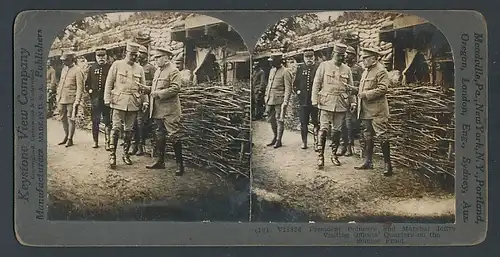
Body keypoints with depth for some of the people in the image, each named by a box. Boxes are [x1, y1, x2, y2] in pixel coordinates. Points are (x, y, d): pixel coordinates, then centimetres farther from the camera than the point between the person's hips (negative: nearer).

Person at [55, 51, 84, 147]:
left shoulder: (77, 70, -8)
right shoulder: (64, 69, 15)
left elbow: (80, 87, -12)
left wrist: (77, 102, -16)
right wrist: (58, 98, 17)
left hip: (71, 100, -7)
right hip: (62, 100, 7)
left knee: (71, 119, -2)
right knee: (63, 119, 14)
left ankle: (70, 139, 5)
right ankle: (66, 137, 26)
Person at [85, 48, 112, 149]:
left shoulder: (110, 67, 1)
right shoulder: (92, 68, 9)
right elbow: (87, 82, 16)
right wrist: (89, 90, 2)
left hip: (106, 98, -3)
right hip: (95, 98, 3)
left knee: (107, 121, -2)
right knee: (95, 121, 9)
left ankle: (107, 142, 0)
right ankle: (95, 141, 18)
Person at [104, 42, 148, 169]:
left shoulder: (139, 69, 11)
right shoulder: (117, 65, 2)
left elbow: (143, 86, 13)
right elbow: (109, 83, 1)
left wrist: (145, 101, 3)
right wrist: (107, 99, -6)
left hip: (134, 103, 3)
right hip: (119, 101, -3)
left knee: (129, 130, 8)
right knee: (116, 128, -8)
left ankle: (126, 154, 17)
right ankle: (112, 155, -4)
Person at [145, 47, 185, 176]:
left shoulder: (173, 71, -10)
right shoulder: (158, 71, 17)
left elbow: (175, 88, -20)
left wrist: (158, 94, -19)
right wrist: (152, 92, 8)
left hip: (170, 110, -9)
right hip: (158, 110, 9)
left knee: (174, 136, -7)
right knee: (160, 135, 14)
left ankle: (180, 164, -3)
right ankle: (160, 161, 22)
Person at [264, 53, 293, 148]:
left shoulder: (285, 72, -9)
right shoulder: (272, 71, 15)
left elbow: (288, 88, -12)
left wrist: (285, 101, -17)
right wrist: (266, 96, 19)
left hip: (279, 100, -8)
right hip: (270, 100, 8)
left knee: (279, 120, -3)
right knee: (271, 119, 13)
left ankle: (279, 141, 4)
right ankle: (275, 138, 27)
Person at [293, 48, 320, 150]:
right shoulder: (300, 68, 10)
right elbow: (295, 83, 18)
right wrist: (297, 91, 4)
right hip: (303, 101, 3)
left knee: (316, 123, -1)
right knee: (303, 123, 8)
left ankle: (316, 142, 4)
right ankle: (304, 142, 19)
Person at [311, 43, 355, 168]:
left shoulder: (347, 69, 11)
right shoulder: (324, 65, 2)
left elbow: (350, 87, 15)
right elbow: (316, 83, 1)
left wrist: (352, 102, 5)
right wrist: (315, 100, -6)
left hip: (341, 104, 3)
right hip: (327, 102, -3)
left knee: (337, 130, 6)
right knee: (324, 128, -9)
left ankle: (334, 154, 17)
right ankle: (320, 155, -6)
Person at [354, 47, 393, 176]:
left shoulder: (381, 71, -10)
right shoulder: (365, 71, 18)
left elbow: (382, 89, -19)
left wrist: (365, 94, -19)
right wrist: (359, 96, 13)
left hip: (377, 111, -9)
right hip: (365, 111, 9)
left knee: (382, 137, -7)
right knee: (367, 137, 13)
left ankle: (388, 165, -3)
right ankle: (368, 162, 21)